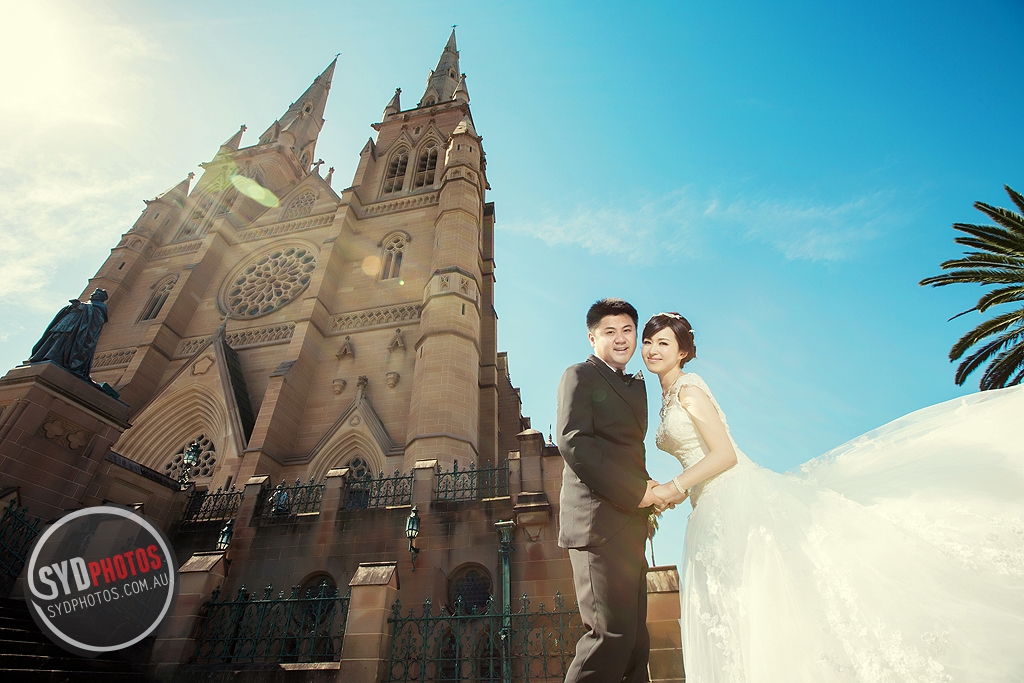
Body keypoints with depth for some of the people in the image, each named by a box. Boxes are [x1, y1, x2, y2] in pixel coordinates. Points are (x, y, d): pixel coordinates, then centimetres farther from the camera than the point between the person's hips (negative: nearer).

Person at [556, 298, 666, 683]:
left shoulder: (636, 386, 21)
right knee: (612, 634, -8)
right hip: (599, 521, -8)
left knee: (635, 641, 14)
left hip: (630, 523, 8)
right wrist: (636, 491, -16)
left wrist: (649, 488, 0)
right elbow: (572, 442, -17)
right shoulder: (581, 376, -3)